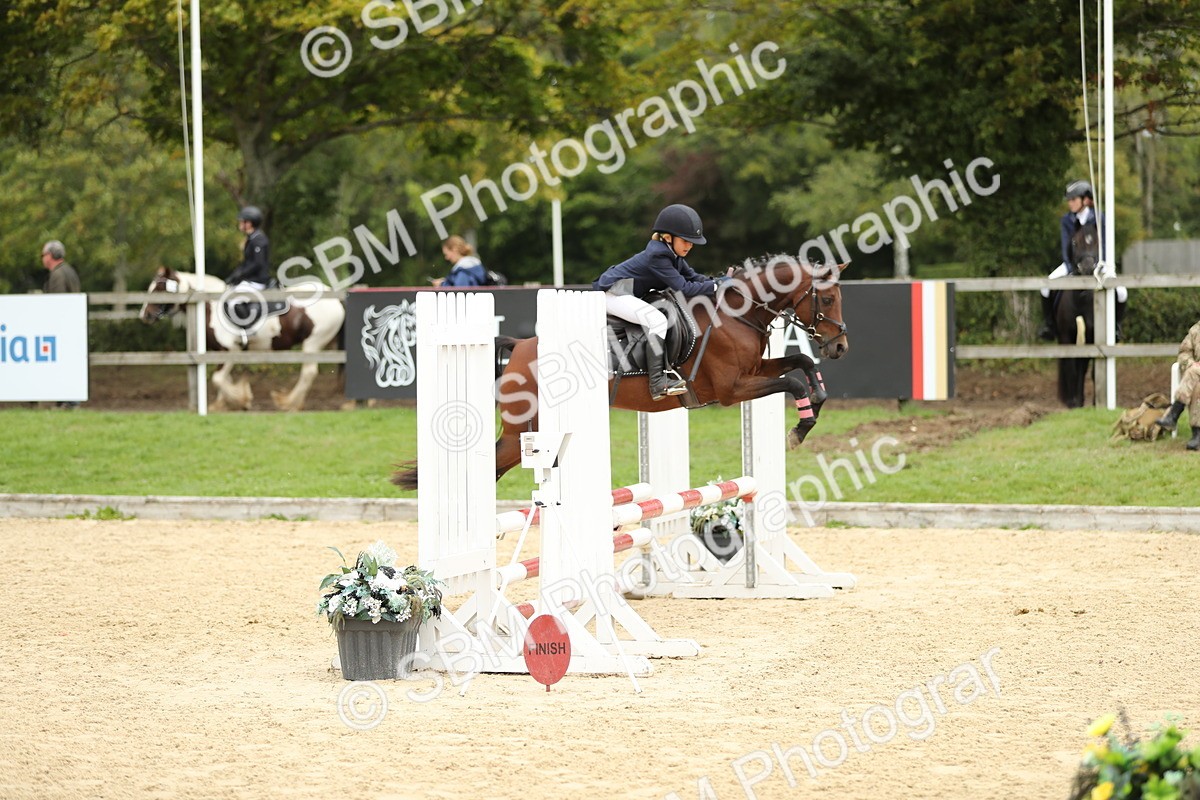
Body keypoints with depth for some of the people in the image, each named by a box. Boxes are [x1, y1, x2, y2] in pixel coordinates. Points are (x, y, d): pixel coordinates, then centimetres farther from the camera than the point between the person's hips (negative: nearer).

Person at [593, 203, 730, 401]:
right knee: (657, 319, -25)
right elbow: (685, 288, -28)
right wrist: (718, 284, -24)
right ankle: (657, 382, -29)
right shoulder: (657, 256, -25)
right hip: (614, 294, -11)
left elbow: (693, 277, 7)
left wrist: (720, 281, -9)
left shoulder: (673, 254, 6)